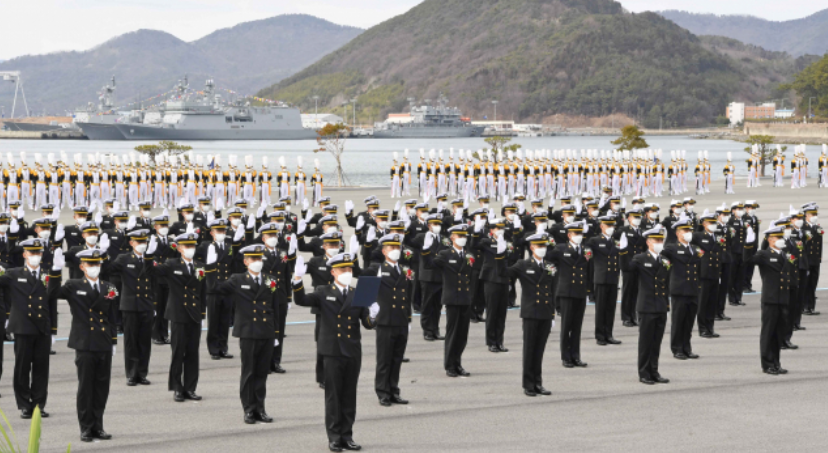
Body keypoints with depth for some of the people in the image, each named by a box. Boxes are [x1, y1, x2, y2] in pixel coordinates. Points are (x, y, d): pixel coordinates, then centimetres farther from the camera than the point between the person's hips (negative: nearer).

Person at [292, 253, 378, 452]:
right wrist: (298, 279, -27)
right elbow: (301, 300, -12)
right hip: (333, 352, -2)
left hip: (353, 353, 3)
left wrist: (372, 316, -18)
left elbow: (368, 324, 5)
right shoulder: (323, 293, 4)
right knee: (333, 396, 0)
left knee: (349, 396, 6)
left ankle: (347, 436, 13)